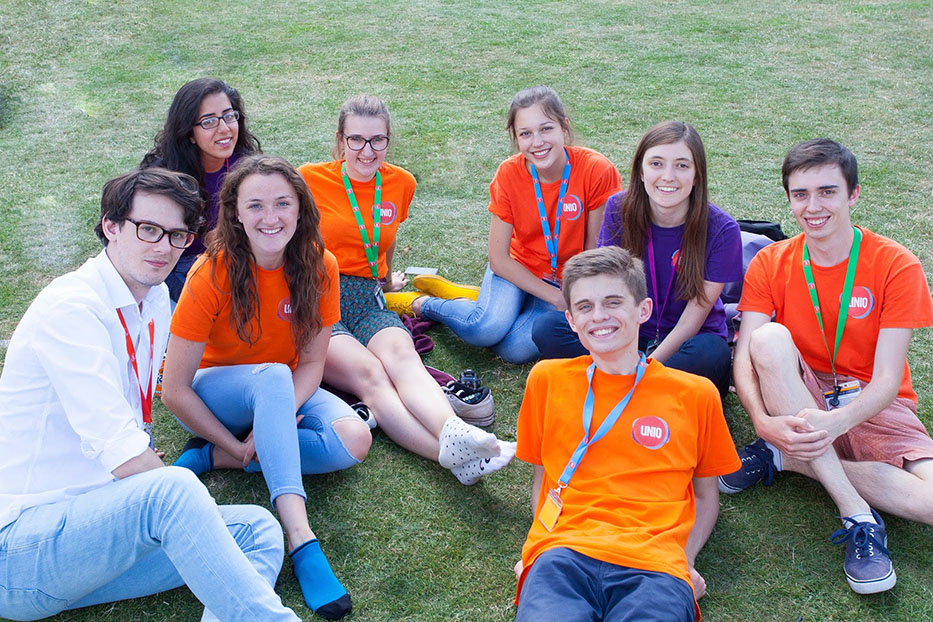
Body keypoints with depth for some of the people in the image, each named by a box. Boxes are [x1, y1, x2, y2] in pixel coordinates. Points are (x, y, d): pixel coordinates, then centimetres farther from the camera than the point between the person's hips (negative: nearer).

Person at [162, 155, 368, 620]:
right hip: (212, 395, -4)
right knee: (273, 376, -38)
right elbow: (174, 390, -20)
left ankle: (208, 459, -18)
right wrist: (239, 446, -21)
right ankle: (301, 539, -45)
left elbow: (311, 362, -8)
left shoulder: (319, 267, -15)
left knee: (354, 441, -25)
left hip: (283, 390, 4)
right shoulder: (212, 274, -24)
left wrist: (278, 418, -26)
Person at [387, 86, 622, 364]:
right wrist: (557, 298, -18)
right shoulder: (510, 174, -15)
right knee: (487, 328, -30)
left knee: (518, 349, -27)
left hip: (568, 279, 0)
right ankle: (422, 304, -1)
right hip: (517, 268, 0)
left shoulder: (598, 171, -19)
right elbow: (498, 258, -12)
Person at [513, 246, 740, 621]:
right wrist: (541, 543, 6)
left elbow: (706, 495, 22)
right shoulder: (547, 379, 17)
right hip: (564, 553, 0)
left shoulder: (695, 394, 14)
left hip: (656, 566, 0)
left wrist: (685, 561, 5)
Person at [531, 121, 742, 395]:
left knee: (712, 354, -38)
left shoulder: (721, 230, -16)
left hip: (685, 343, -2)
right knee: (547, 328, -21)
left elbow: (692, 320, -14)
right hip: (632, 335, 2)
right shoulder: (619, 209, -8)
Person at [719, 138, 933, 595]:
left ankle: (785, 459, -14)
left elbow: (887, 379, -15)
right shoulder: (770, 264, -3)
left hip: (870, 408, -1)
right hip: (796, 406, 1)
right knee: (769, 337, -31)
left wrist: (838, 421, -35)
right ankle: (857, 515, -30)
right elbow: (745, 357, -15)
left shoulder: (896, 266, -9)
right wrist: (764, 421, -35)